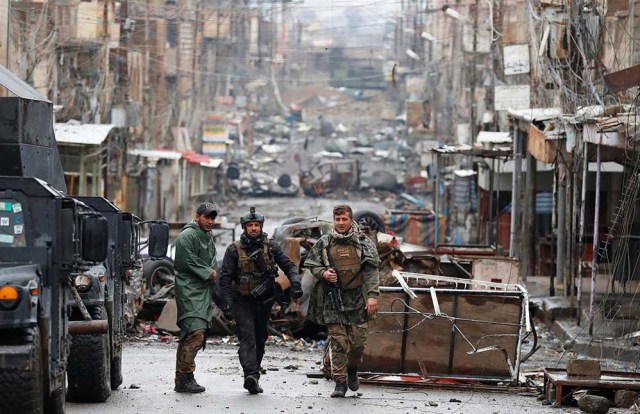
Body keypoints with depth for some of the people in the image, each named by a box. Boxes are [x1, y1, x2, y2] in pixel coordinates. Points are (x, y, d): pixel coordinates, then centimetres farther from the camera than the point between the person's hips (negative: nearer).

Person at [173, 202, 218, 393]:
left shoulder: (208, 237, 21)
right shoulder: (187, 236, -8)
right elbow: (189, 262, -16)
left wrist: (212, 273, 8)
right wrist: (208, 273, -8)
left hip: (204, 291, 9)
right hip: (190, 291, -9)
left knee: (188, 335, 9)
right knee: (195, 334, -18)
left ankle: (181, 380, 11)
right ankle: (185, 377, -18)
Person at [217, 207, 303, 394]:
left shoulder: (270, 247, 2)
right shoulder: (234, 250, -5)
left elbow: (288, 265, 2)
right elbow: (225, 278, -7)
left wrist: (295, 282, -18)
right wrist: (226, 305, -15)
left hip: (263, 301, 4)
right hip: (242, 300, -4)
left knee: (260, 338, 11)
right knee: (247, 335, -18)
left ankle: (253, 377, 24)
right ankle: (251, 375, -32)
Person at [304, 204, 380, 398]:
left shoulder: (363, 242, 1)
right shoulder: (324, 243, 5)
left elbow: (371, 271, -2)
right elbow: (312, 265, 12)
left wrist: (372, 295, -12)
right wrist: (323, 274, -10)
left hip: (357, 299, 0)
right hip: (333, 299, 0)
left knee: (358, 341, 1)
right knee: (338, 342, -3)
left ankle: (352, 370, 30)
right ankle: (340, 382, 2)